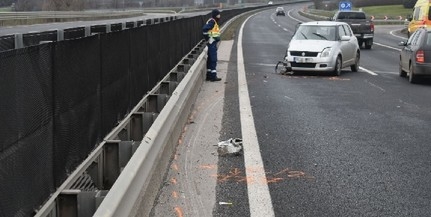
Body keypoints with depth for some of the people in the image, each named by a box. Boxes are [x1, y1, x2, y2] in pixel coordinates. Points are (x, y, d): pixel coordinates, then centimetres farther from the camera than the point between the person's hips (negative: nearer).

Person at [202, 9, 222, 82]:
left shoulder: (214, 22, 15)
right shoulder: (212, 21, -16)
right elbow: (204, 29, -27)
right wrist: (207, 39, -18)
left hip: (213, 43, 10)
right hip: (212, 43, -10)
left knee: (210, 59, 13)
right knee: (213, 60, -7)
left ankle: (209, 75, 19)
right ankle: (213, 76, -5)